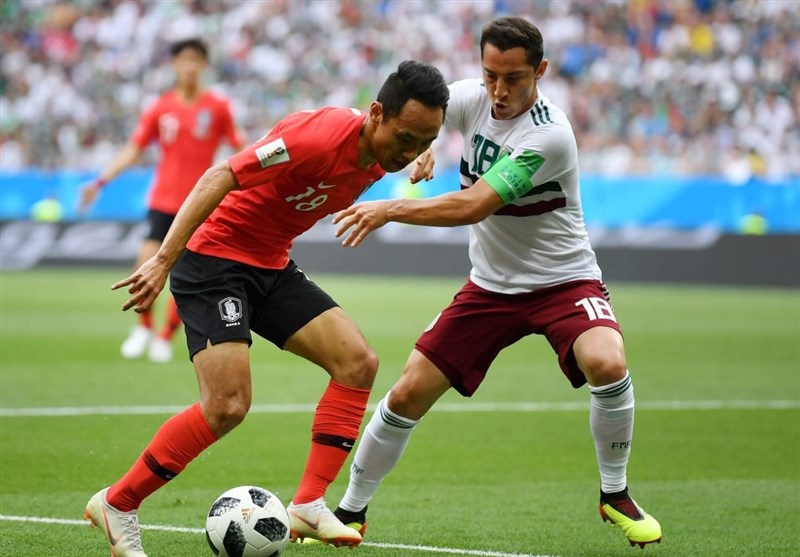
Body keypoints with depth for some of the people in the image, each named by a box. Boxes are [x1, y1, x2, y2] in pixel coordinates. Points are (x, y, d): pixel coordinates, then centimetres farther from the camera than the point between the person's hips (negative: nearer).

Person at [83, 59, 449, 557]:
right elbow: (221, 177, -30)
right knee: (227, 406, -19)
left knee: (358, 362, -6)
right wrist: (164, 260, -35)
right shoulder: (321, 136, -28)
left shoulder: (381, 153, -2)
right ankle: (117, 505, -2)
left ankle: (308, 506, -4)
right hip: (215, 258, -9)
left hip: (272, 267, 9)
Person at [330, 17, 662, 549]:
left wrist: (390, 210, -35)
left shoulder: (549, 135, -26)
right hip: (491, 285, 5)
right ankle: (350, 513, 16)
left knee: (607, 364, -33)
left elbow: (474, 206, -31)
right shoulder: (473, 97, -7)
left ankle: (615, 495, -9)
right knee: (409, 393, -3)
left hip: (564, 280, -5)